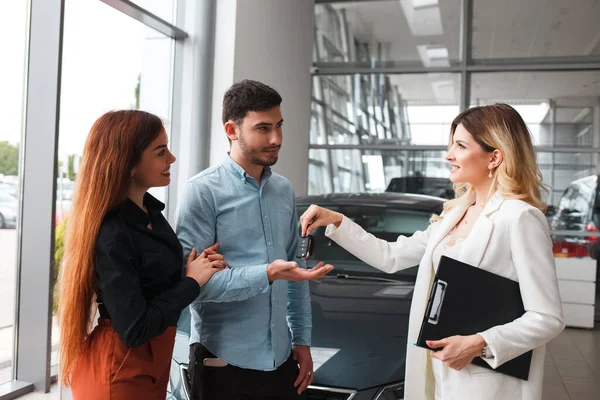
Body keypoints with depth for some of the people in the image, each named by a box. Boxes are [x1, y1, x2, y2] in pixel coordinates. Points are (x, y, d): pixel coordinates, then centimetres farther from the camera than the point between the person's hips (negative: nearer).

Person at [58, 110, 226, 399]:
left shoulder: (149, 209, 0)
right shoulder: (111, 235, -25)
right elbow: (134, 329, -25)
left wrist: (199, 264, -7)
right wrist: (192, 281, -17)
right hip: (120, 372, -8)